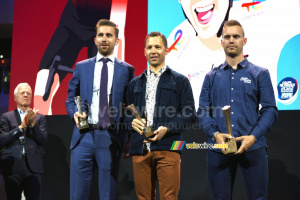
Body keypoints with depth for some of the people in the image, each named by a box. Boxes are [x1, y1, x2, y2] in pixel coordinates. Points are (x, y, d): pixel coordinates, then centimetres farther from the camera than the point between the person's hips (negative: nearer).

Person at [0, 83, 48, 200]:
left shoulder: (40, 117, 14)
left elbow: (44, 141, 4)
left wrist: (33, 124, -8)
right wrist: (21, 127, -9)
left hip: (33, 167, 0)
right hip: (12, 166, 0)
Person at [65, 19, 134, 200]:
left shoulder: (126, 69, 6)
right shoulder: (81, 67, 11)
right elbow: (70, 99, 15)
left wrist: (129, 138, 0)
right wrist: (75, 113, -7)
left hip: (111, 138, -1)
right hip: (84, 136, 1)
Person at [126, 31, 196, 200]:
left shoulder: (180, 81, 10)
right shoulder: (135, 83, 22)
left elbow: (190, 114, 3)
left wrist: (166, 129, -12)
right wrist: (132, 121, -2)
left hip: (167, 148, -3)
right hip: (140, 148, 3)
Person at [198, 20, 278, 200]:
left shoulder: (260, 74, 8)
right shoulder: (212, 76, 13)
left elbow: (270, 109, 1)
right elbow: (202, 112, 7)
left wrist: (253, 136, -14)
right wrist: (215, 134, -11)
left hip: (252, 147, -1)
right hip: (218, 149, 2)